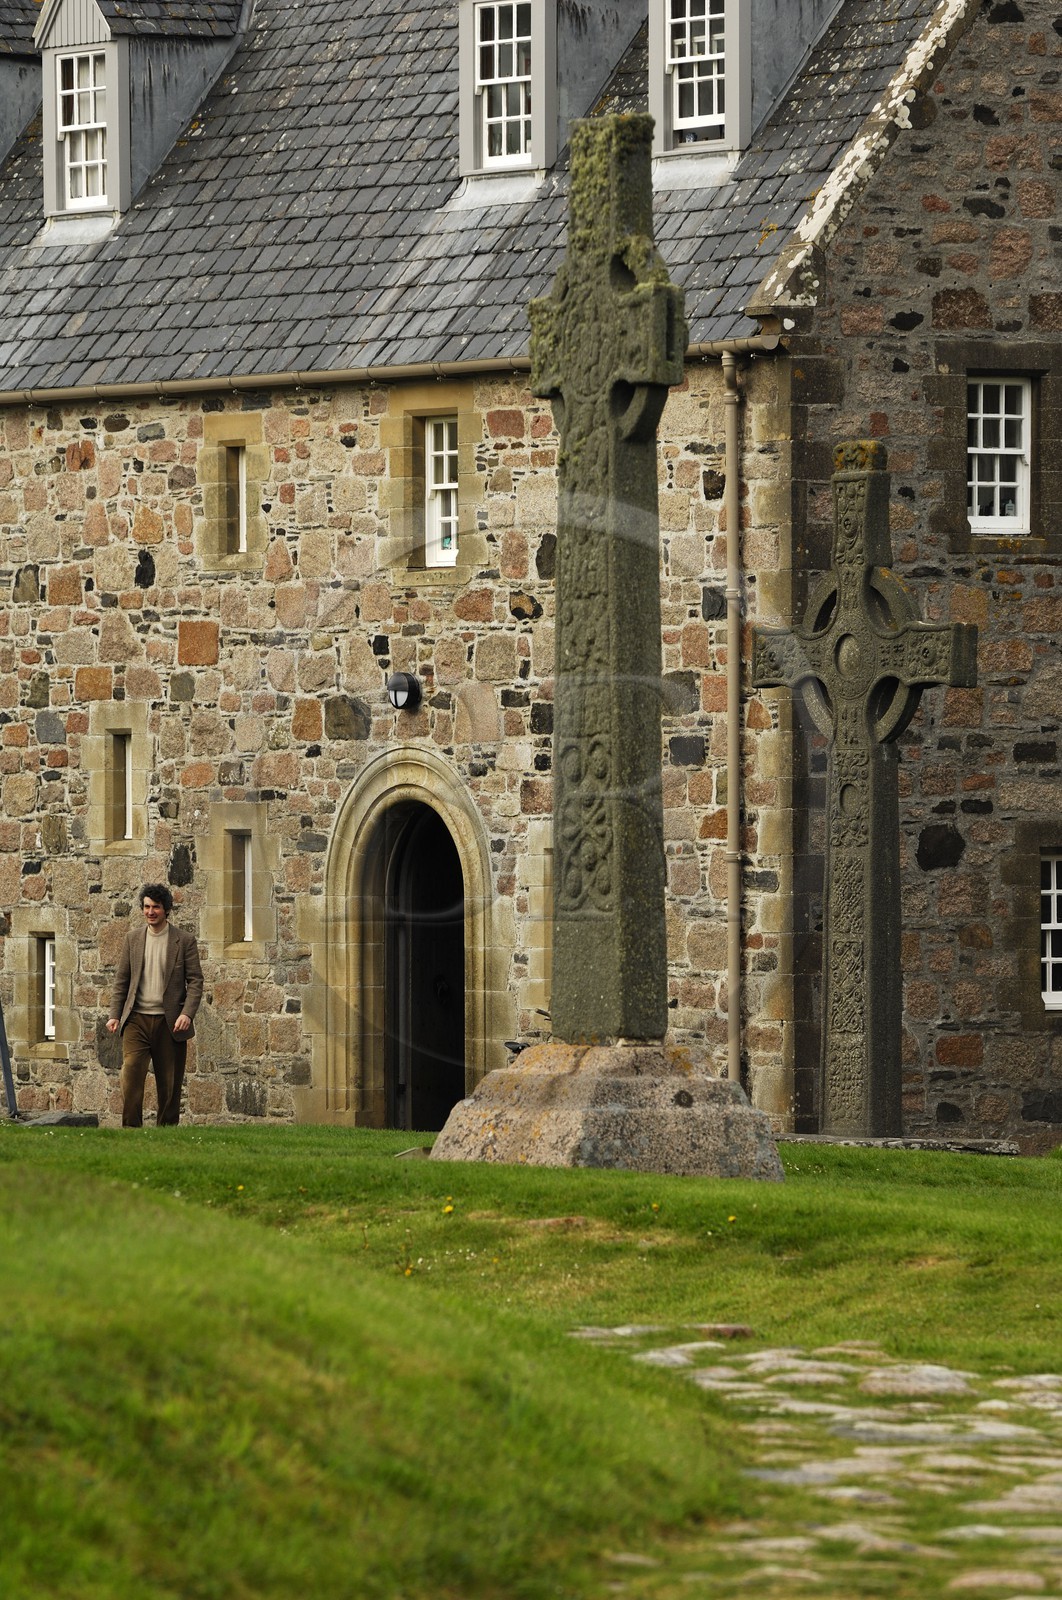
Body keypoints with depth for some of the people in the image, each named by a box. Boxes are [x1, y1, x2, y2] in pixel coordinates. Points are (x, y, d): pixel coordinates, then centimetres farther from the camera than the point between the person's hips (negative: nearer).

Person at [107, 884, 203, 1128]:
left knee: (169, 1084, 2)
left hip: (169, 1022, -1)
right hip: (137, 1020, 1)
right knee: (131, 1071, -17)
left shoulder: (184, 941, 3)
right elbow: (121, 979, 13)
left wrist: (187, 1014, -14)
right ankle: (131, 1129, -17)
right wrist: (114, 1015, 4)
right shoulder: (133, 938, 11)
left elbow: (195, 981, 0)